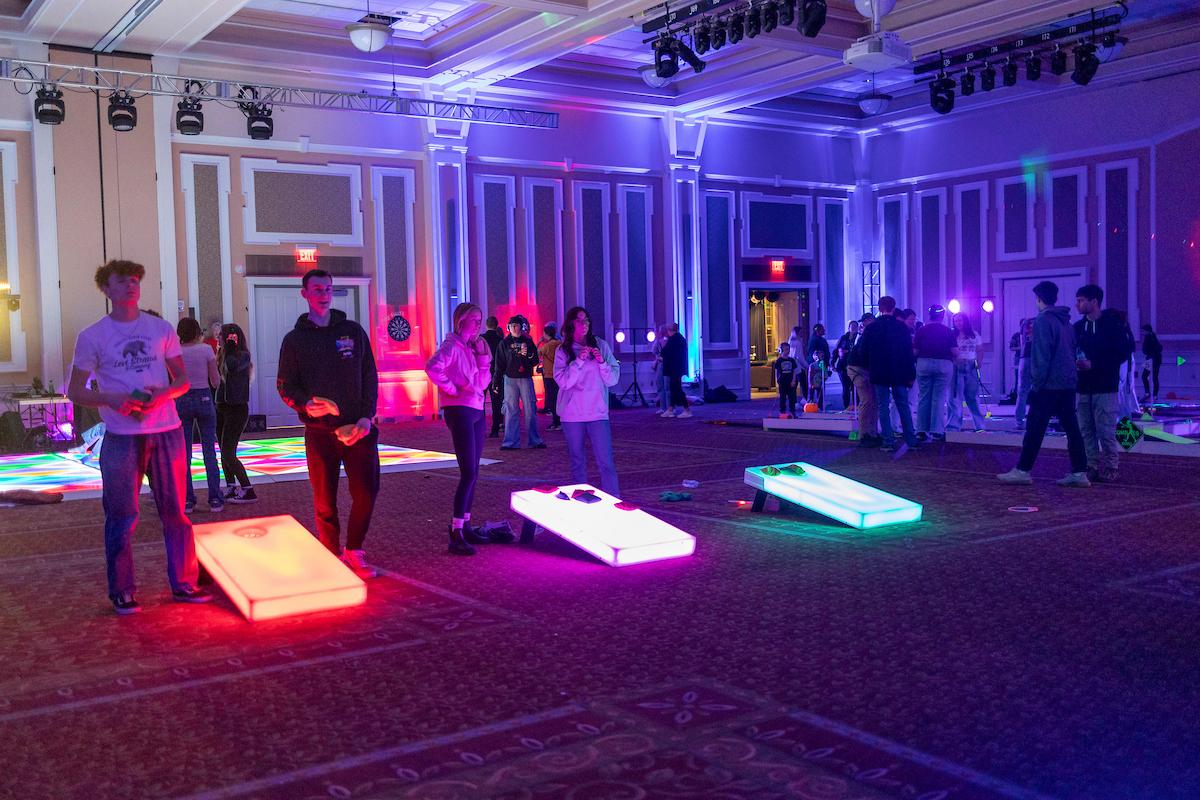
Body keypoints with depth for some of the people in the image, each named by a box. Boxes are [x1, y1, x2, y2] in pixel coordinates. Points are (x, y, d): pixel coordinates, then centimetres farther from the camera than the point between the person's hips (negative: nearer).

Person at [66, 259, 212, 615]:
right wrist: (111, 399, -16)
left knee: (175, 511, 7)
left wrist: (164, 393, -12)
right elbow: (75, 391, 3)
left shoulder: (161, 329, 7)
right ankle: (122, 591, 15)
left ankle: (184, 583, 17)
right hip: (121, 436, -2)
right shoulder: (92, 336, 1)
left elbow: (183, 379, 10)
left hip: (167, 431, 2)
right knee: (122, 515, 3)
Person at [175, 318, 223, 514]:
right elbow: (216, 382, -3)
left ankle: (187, 500, 7)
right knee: (209, 451, 4)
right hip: (204, 399, -1)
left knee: (184, 453, 7)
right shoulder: (206, 349, -5)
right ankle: (215, 499, 3)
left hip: (182, 401, 1)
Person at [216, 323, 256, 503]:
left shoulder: (243, 356, -10)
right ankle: (231, 488, 20)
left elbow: (232, 365, -24)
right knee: (225, 453, 11)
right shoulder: (222, 357, 8)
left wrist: (230, 347, -12)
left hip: (237, 409, -8)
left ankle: (248, 491, -5)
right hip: (221, 408, 8)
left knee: (228, 453, -11)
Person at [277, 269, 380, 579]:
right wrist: (305, 404, -17)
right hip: (320, 432, -1)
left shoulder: (353, 331, 10)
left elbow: (370, 376, 8)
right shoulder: (295, 339, 7)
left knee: (366, 492, -3)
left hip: (358, 428, 1)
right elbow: (285, 385, 5)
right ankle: (332, 557, 15)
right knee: (325, 501, 3)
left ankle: (354, 552, 16)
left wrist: (367, 416, -5)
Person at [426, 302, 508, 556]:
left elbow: (483, 383, 14)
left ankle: (464, 525, 19)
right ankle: (456, 535, -13)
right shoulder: (452, 344, -8)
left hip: (476, 412, 9)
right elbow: (432, 367, -27)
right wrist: (452, 388, -19)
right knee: (469, 472, -14)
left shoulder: (472, 347, 17)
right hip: (459, 411, -9)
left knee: (472, 473, 11)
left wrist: (482, 355, 4)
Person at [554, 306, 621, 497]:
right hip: (572, 415, 0)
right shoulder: (563, 351, 4)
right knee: (577, 462, 8)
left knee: (606, 462, -7)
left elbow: (613, 379, 2)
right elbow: (562, 381, -9)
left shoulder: (601, 345, 5)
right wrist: (579, 361, -17)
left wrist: (602, 362, -15)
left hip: (598, 412, 0)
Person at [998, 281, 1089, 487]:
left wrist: (1036, 383, -12)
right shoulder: (1066, 321, 15)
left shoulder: (1043, 320, -11)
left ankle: (1023, 470, 1)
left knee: (1035, 428, -3)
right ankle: (1079, 472, 5)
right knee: (1071, 428, 6)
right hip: (1069, 383, 8)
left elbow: (1042, 355, -15)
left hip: (1049, 384, -8)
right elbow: (1072, 351, 19)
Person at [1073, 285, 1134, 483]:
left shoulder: (1113, 324, -4)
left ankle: (1109, 469, 5)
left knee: (1106, 432, -4)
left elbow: (1123, 353, -6)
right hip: (1083, 387, 5)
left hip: (1105, 387, -5)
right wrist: (1075, 363, -8)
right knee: (1086, 431, 5)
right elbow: (1071, 353, 16)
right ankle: (1092, 467, 12)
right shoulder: (1078, 327, 12)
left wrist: (1094, 364, -13)